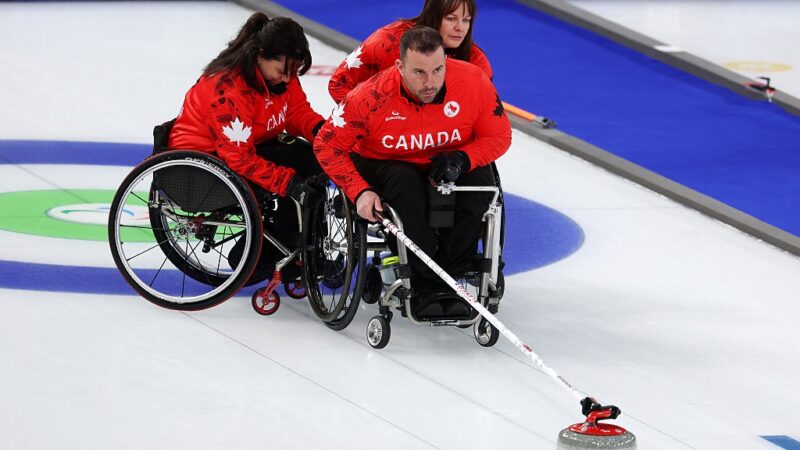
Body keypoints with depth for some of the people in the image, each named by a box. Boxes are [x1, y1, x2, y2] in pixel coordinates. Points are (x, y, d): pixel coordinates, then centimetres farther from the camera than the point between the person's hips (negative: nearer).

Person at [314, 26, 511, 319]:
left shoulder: (474, 81, -21)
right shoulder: (373, 95, -26)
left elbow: (499, 136, -7)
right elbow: (327, 144, -15)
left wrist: (463, 159, -26)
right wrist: (359, 191, -27)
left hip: (448, 168, 2)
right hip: (385, 166, -2)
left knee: (480, 181, -30)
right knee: (404, 182, -36)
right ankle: (426, 284, -30)